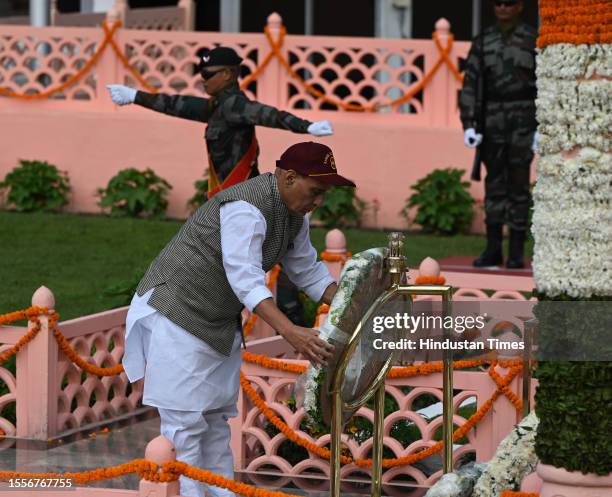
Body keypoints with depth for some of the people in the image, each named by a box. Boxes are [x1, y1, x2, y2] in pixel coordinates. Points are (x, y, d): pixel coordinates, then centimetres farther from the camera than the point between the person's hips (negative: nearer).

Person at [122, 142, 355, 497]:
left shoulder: (294, 214, 2)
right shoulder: (246, 208, -28)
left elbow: (308, 270, 12)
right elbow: (245, 279, -39)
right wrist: (291, 332, -48)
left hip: (220, 321, 10)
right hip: (177, 312, -10)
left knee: (218, 417, 12)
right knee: (185, 421, -10)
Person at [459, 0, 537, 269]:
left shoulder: (534, 39, -3)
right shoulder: (483, 41, 5)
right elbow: (469, 85, 2)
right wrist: (468, 126, -9)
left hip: (523, 118, -3)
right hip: (493, 120, 3)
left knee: (518, 183, -4)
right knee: (494, 184, 5)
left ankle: (516, 252, 3)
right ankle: (493, 250, 11)